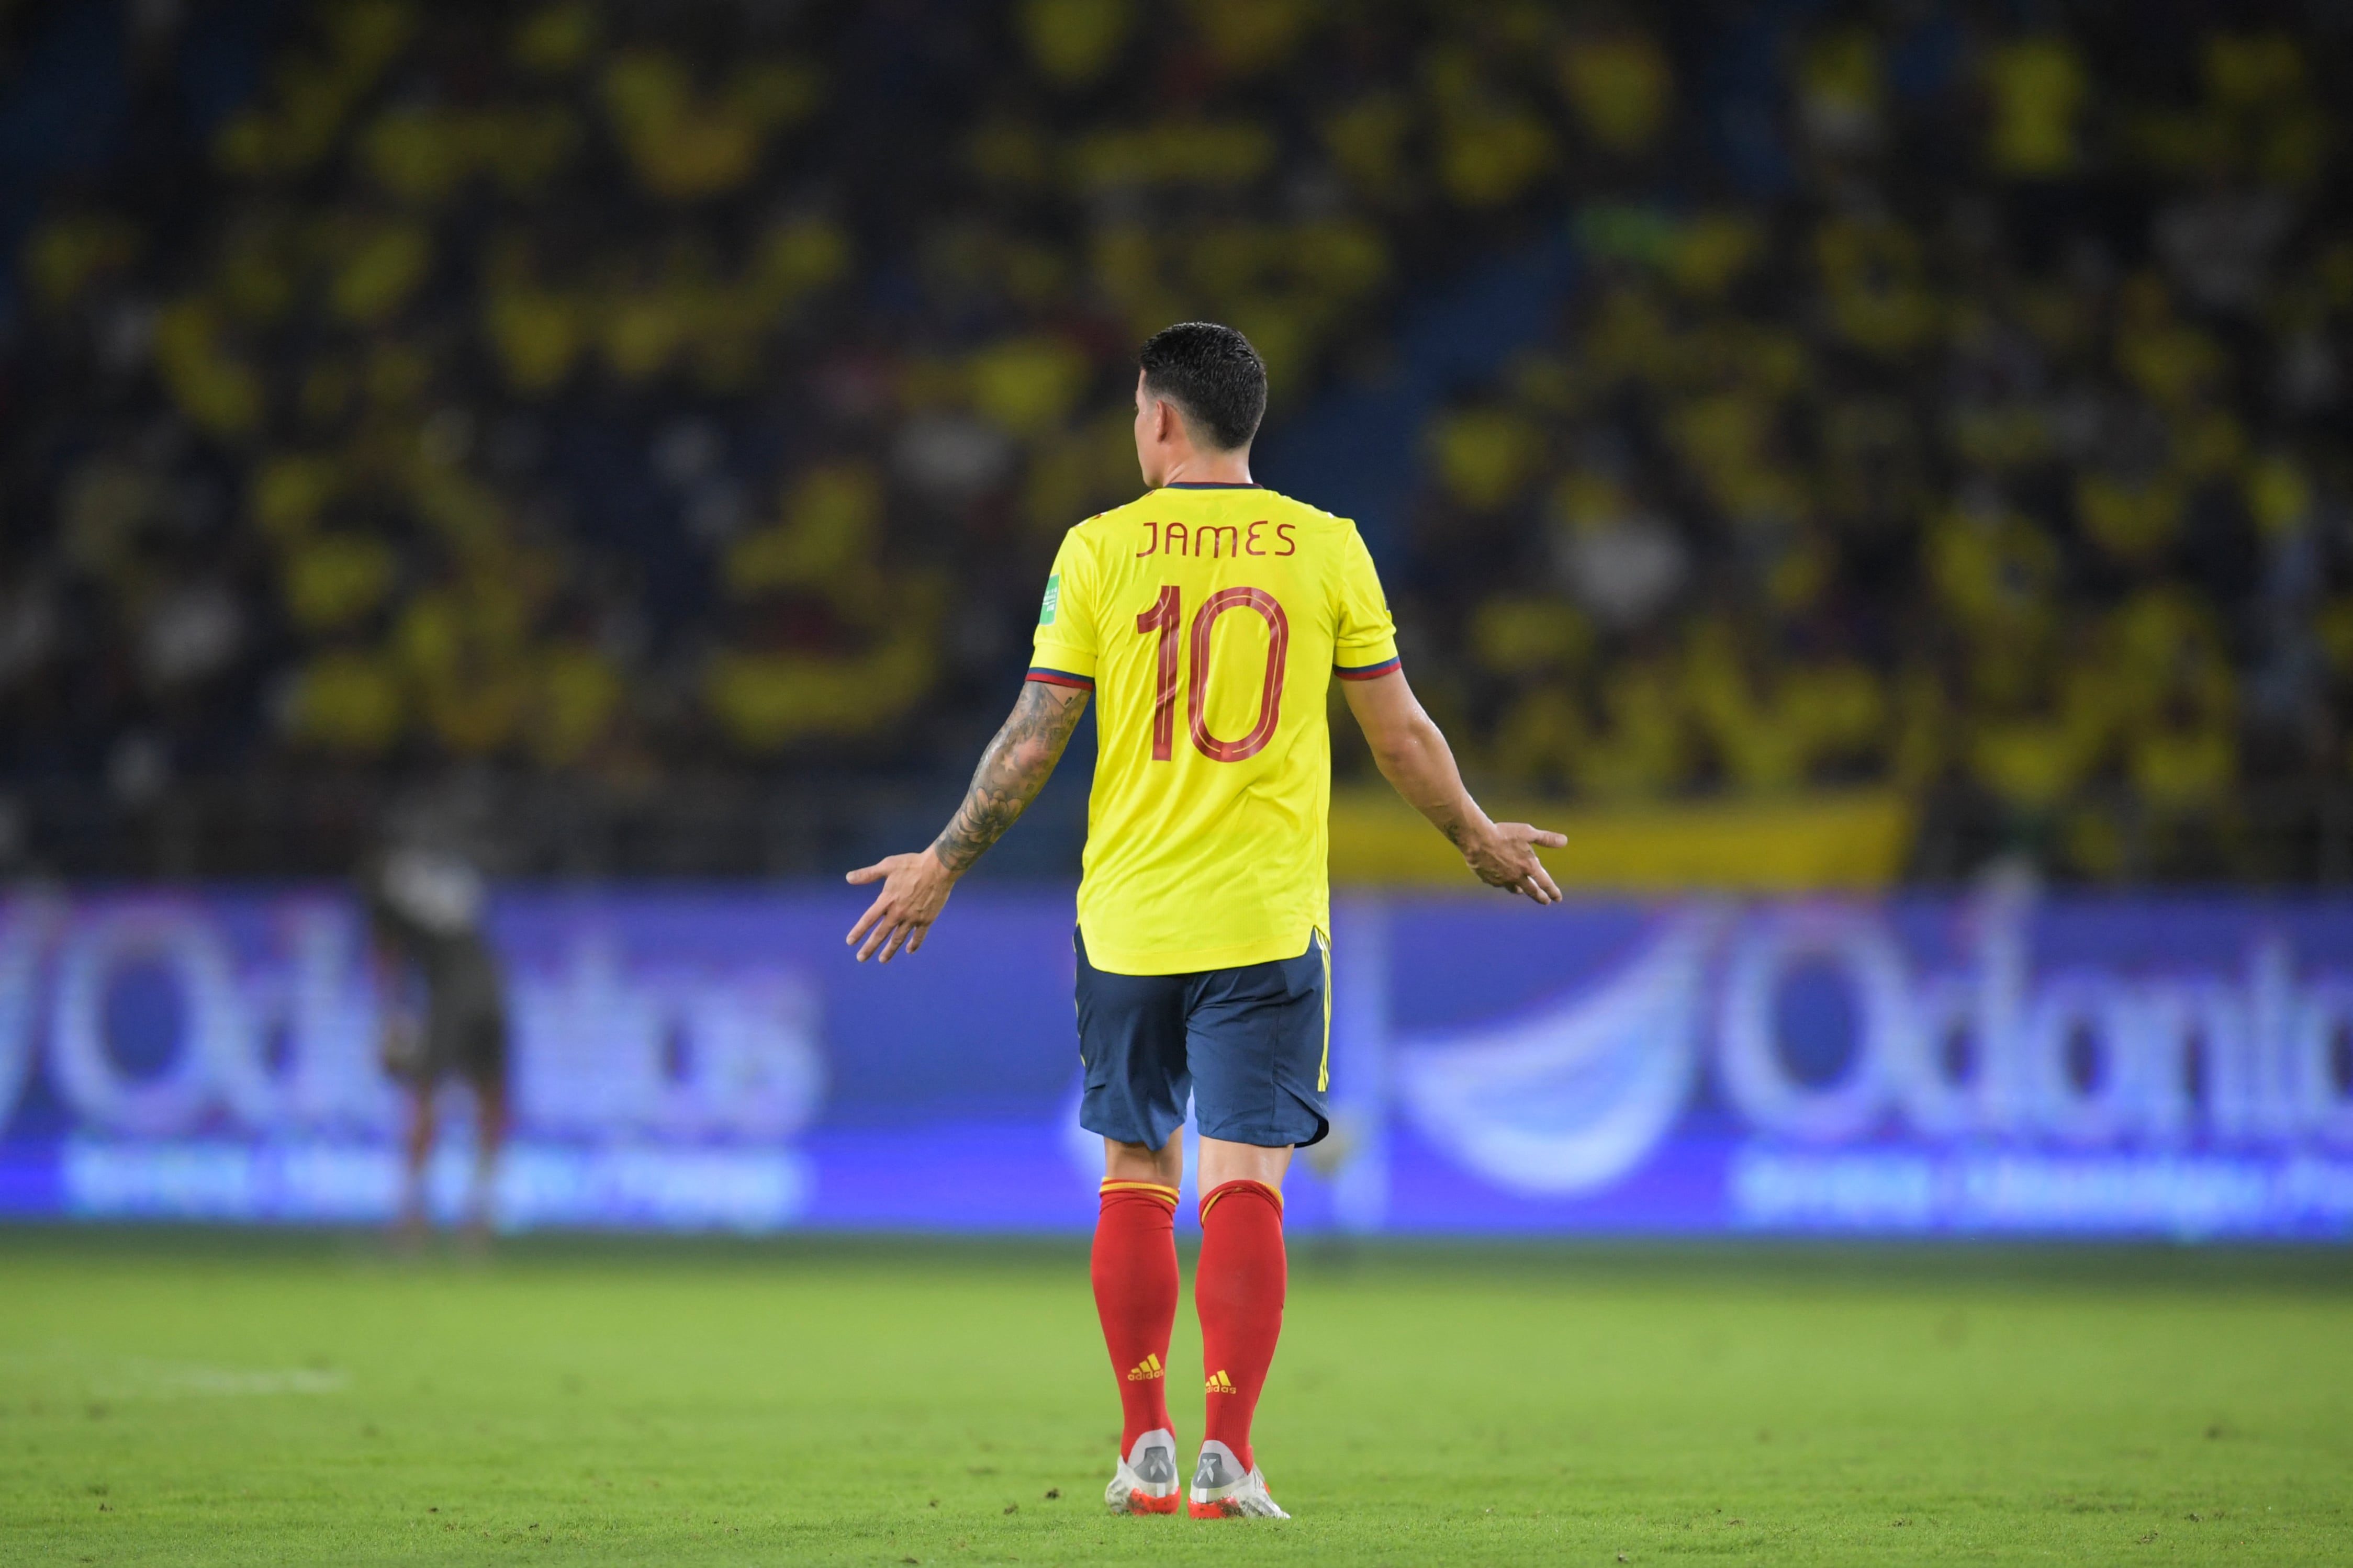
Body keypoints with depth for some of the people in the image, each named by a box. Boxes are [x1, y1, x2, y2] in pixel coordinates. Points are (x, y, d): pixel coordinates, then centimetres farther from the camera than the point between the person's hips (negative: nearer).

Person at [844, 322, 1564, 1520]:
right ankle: (1228, 1453, -11)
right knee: (1244, 1182, -2)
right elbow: (1400, 732, 4)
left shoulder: (1099, 550, -3)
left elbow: (1034, 738, -1)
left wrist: (944, 864, 12)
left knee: (1136, 1176, 12)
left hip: (1127, 919, 1)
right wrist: (1479, 839, 21)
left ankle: (1146, 1445, 11)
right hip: (1268, 918, 0)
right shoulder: (1325, 549, -1)